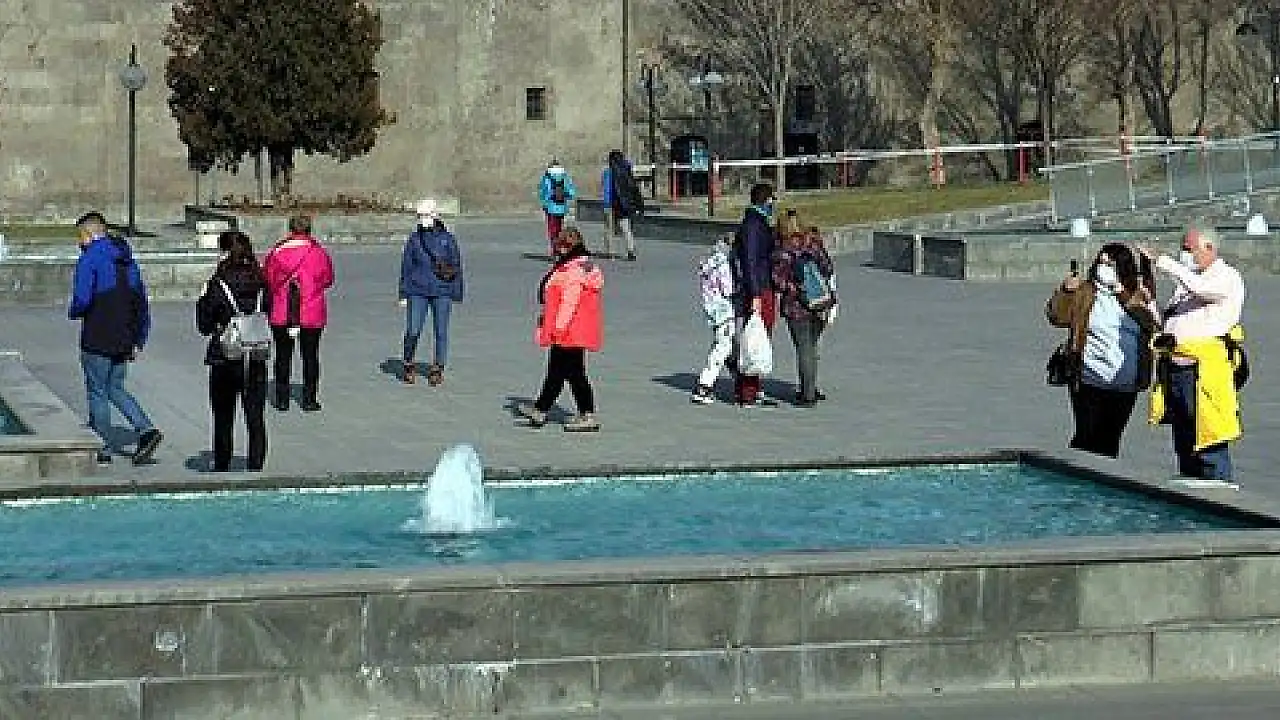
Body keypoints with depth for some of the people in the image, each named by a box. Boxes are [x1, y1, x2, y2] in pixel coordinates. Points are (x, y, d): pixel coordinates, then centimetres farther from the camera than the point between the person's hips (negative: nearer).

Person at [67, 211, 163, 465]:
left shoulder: (89, 258, -11)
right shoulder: (126, 259, 13)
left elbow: (82, 299, -21)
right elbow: (142, 303, 15)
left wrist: (73, 311, 3)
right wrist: (139, 341, 18)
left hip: (97, 340, -7)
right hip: (124, 340, 7)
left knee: (97, 392, 4)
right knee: (116, 389, 18)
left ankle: (103, 449, 8)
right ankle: (146, 430, 1)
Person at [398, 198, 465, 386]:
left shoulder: (447, 239, 3)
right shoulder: (414, 239, 5)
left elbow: (456, 267, 8)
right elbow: (406, 267, 9)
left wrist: (456, 295, 5)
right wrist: (404, 294, 6)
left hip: (442, 292, 0)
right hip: (418, 291, 0)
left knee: (441, 332, 3)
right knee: (413, 331, -5)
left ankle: (437, 369, 14)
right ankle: (409, 365, 16)